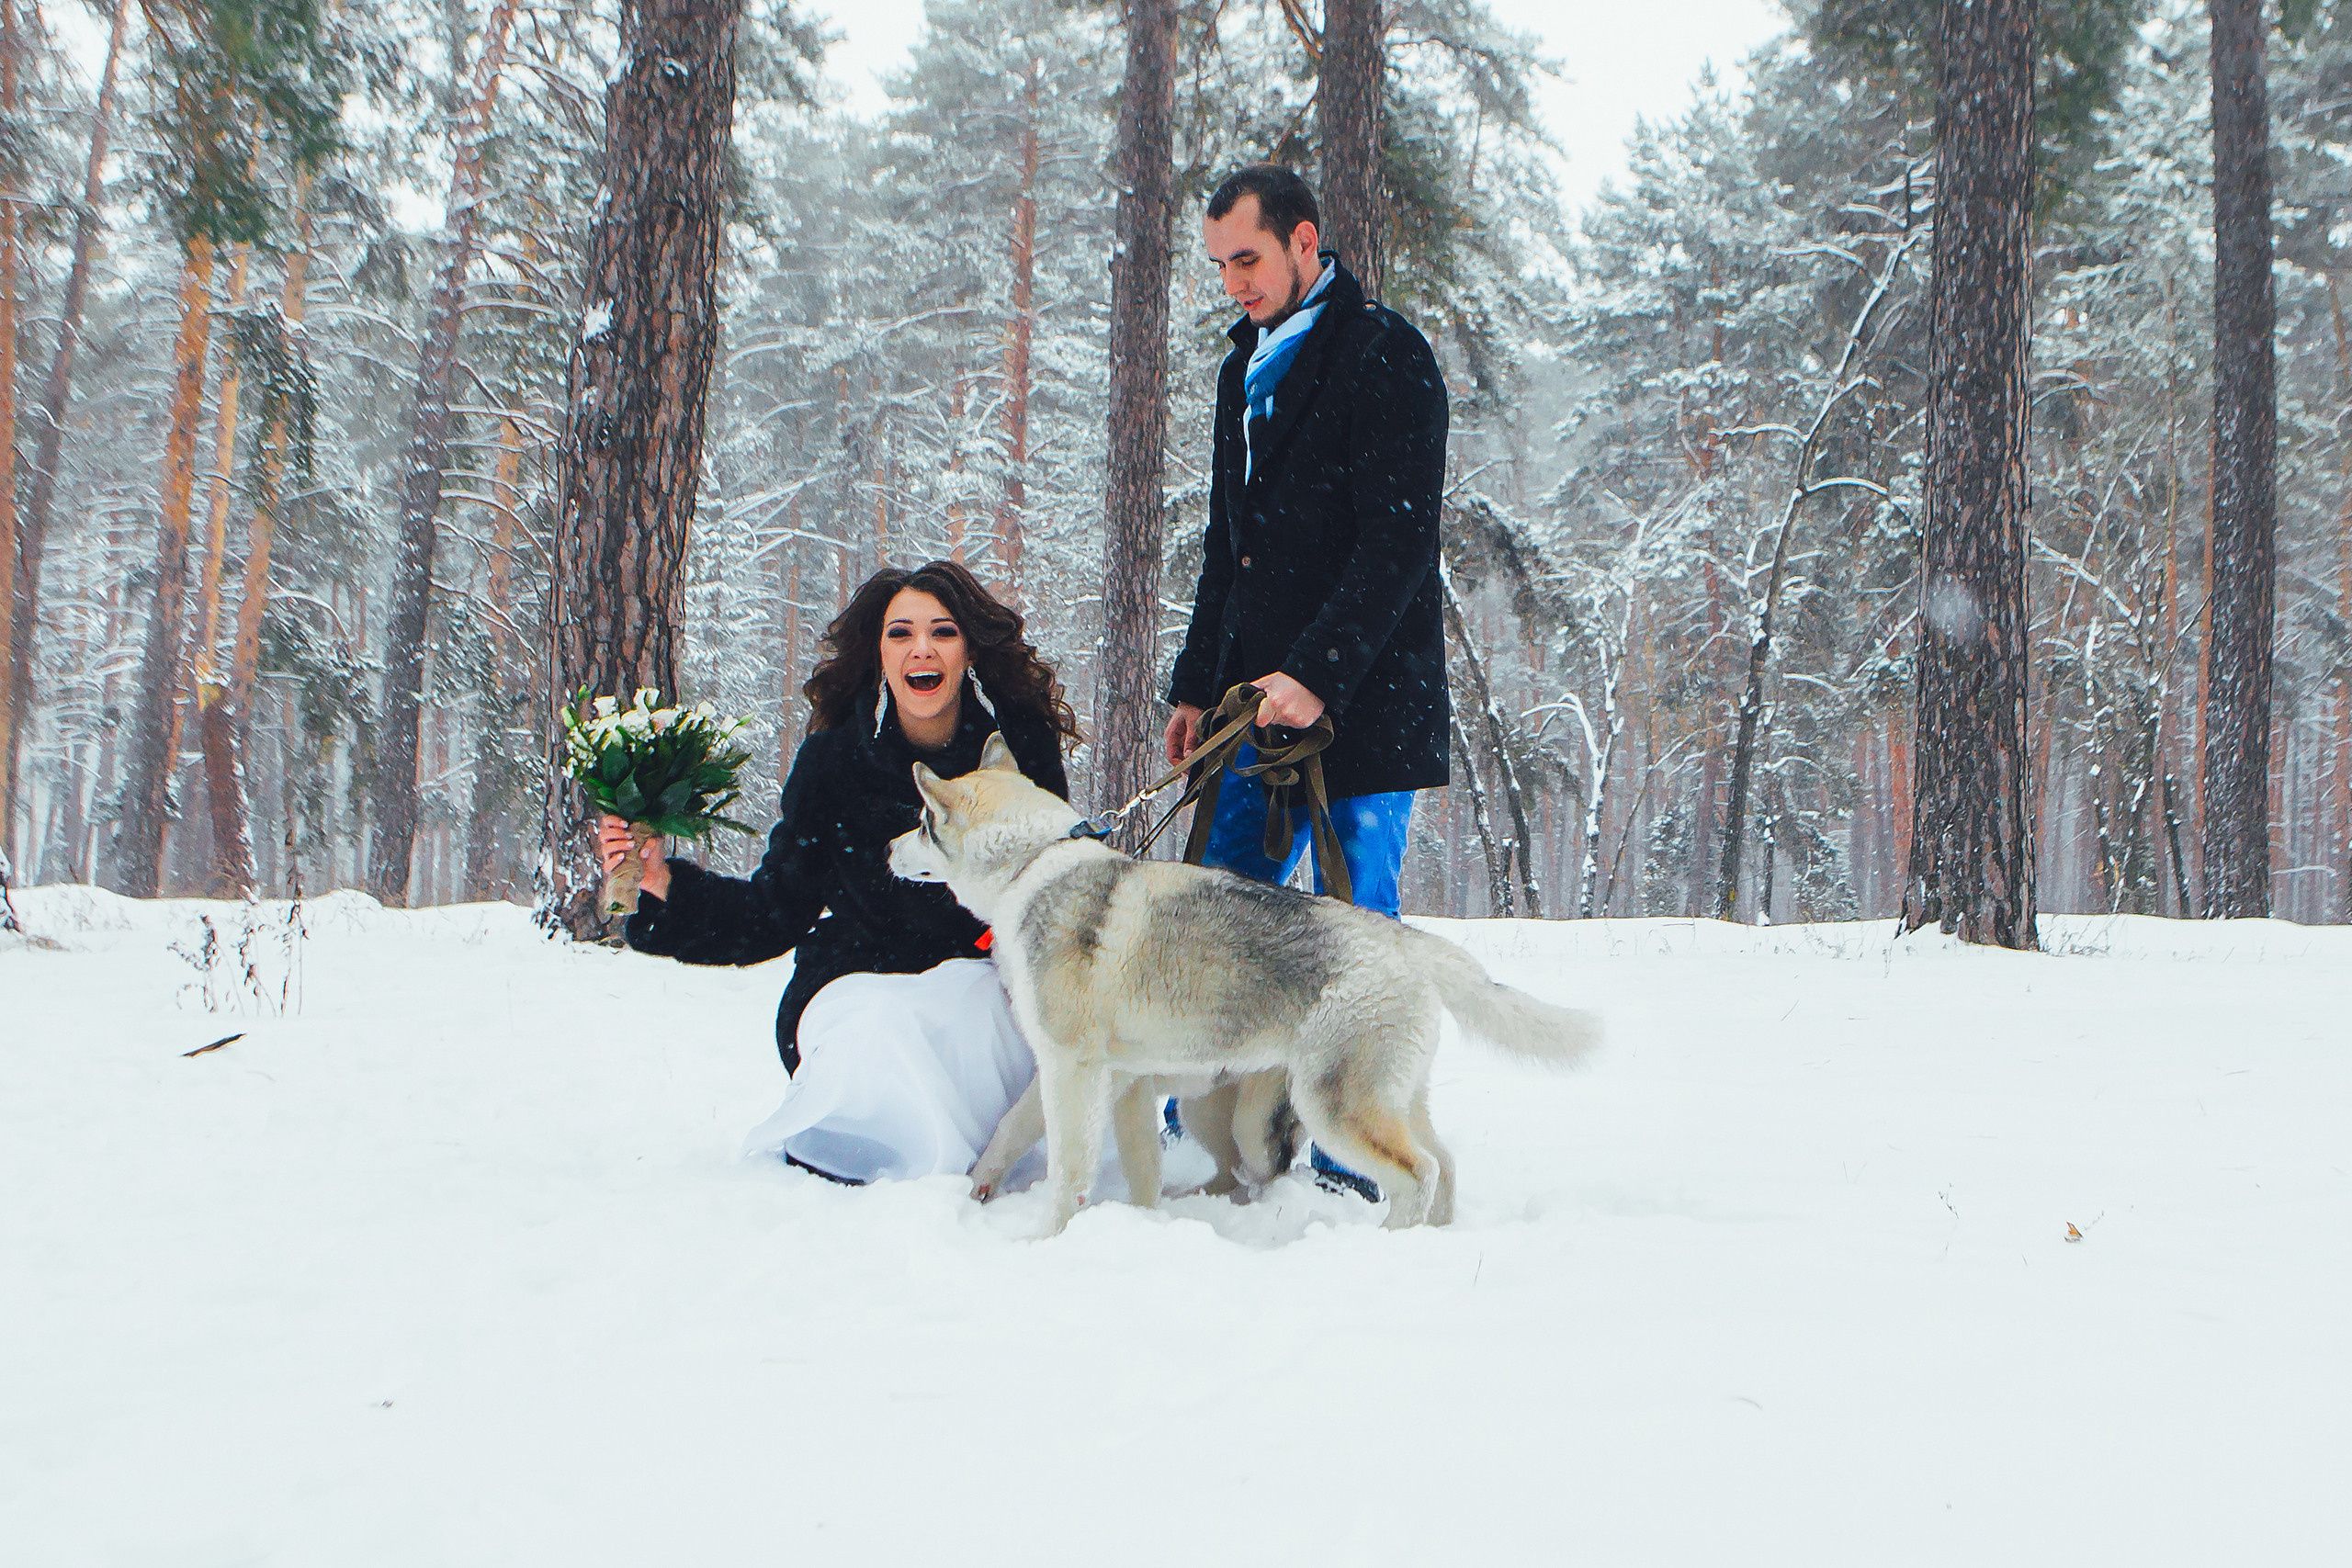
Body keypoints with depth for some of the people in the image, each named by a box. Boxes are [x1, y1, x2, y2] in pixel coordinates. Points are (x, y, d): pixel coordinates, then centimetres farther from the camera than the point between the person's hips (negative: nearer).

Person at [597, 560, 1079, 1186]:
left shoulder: (1020, 740, -5)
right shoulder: (834, 759, -7)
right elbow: (776, 910, -5)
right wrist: (664, 882, -20)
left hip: (981, 974, 1)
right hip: (861, 977, 0)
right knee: (876, 1038, -33)